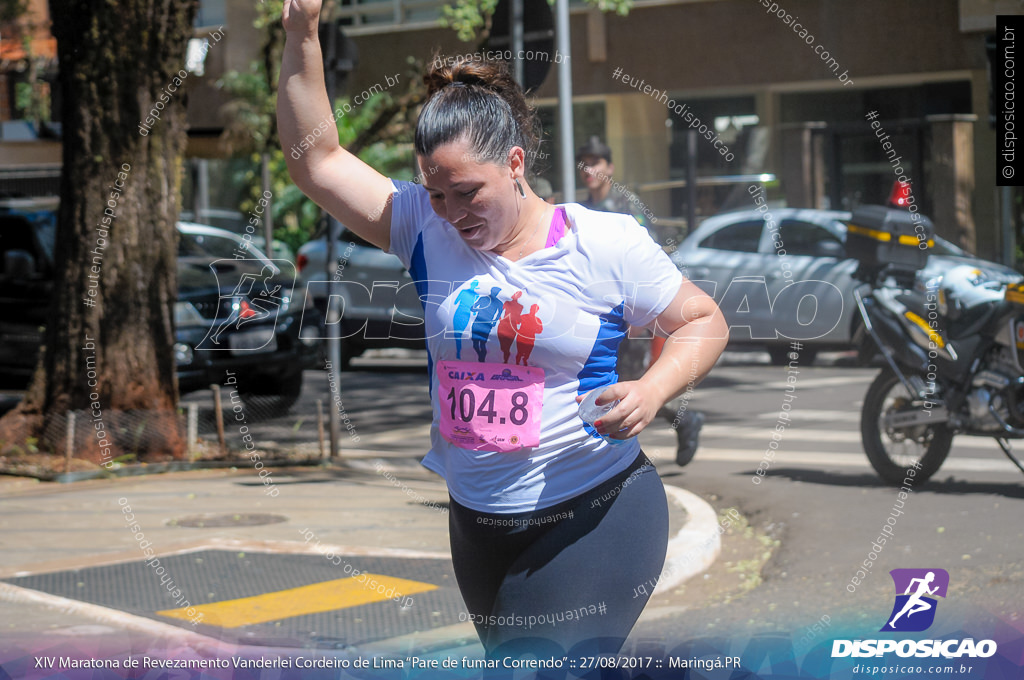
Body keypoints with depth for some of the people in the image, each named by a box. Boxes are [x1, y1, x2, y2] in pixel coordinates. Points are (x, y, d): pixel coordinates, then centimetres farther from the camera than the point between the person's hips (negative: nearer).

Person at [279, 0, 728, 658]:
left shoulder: (606, 244, -8)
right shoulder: (427, 228, 1)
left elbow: (704, 321, 2)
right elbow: (316, 160, 0)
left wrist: (651, 392, -17)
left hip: (593, 517, -5)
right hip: (478, 523, 6)